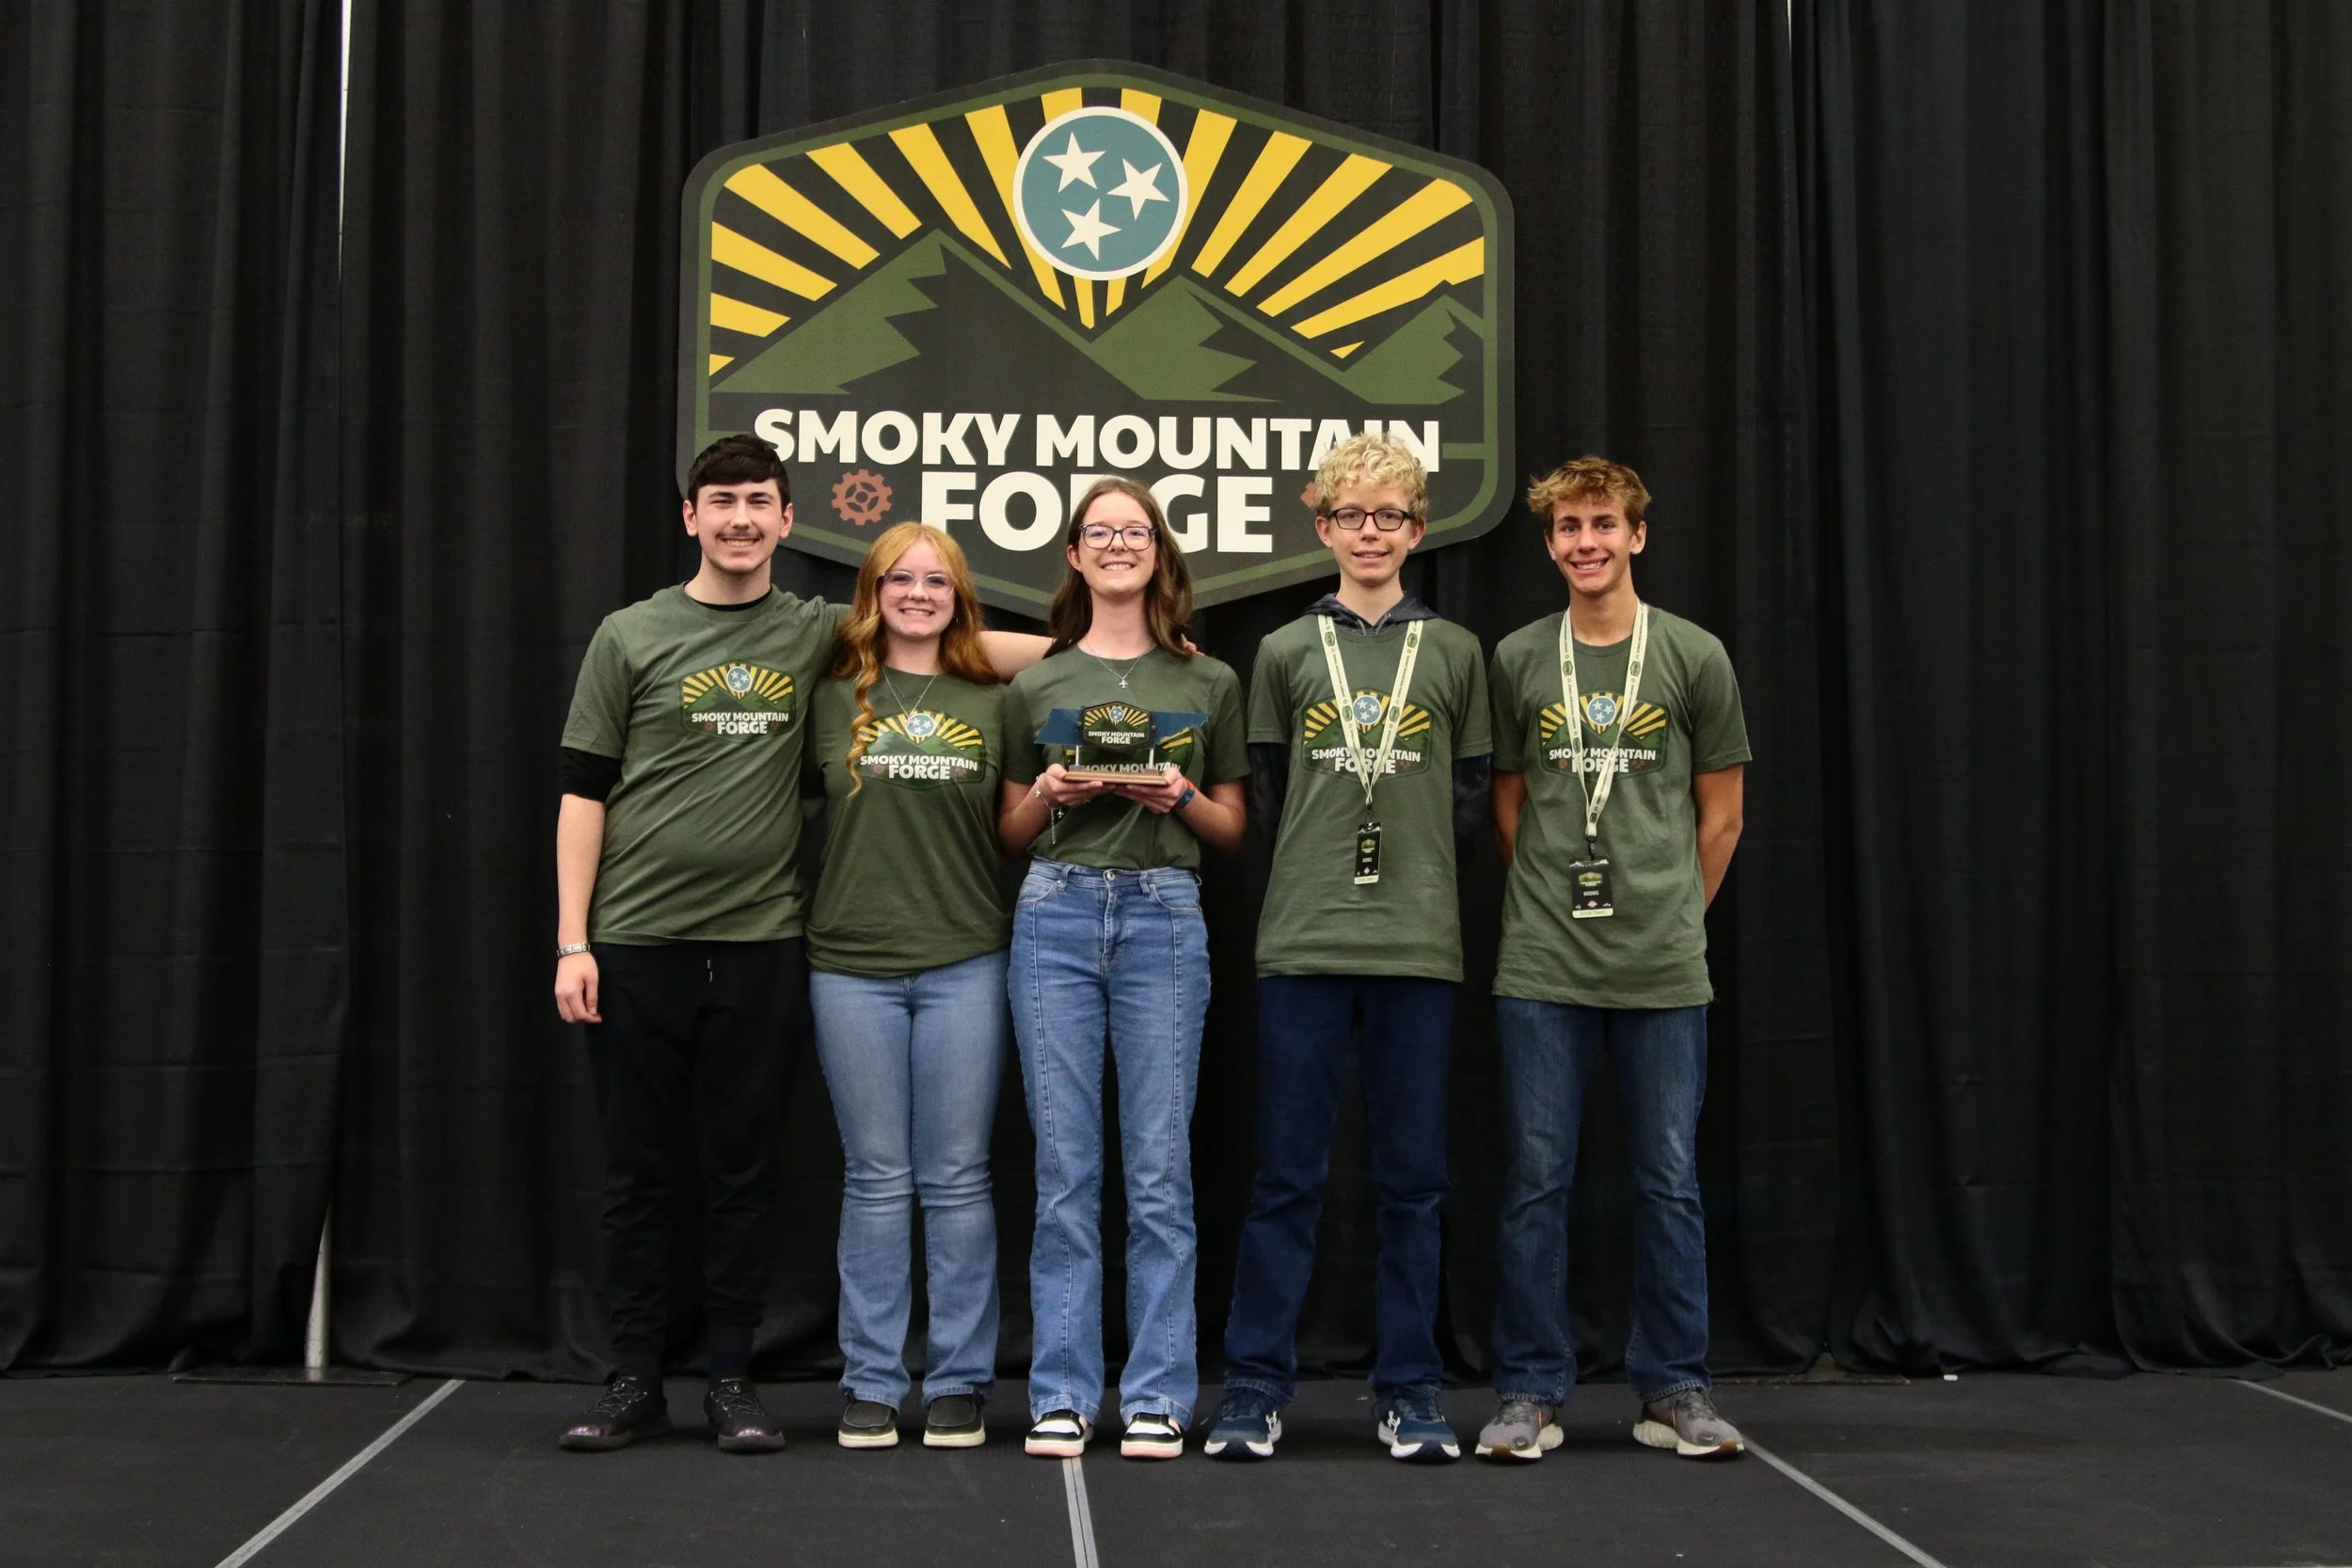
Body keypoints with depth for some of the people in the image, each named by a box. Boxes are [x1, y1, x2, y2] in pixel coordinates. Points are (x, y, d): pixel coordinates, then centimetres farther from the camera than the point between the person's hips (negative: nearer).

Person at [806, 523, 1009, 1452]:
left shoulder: (993, 705, 9)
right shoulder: (834, 699, 7)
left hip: (964, 963, 0)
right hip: (854, 964, 0)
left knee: (957, 1180, 3)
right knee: (875, 1180, 5)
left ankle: (959, 1382, 12)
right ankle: (870, 1383, 13)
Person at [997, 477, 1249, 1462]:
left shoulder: (1208, 684, 11)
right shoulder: (1035, 685, 12)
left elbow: (1232, 828, 12)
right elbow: (1011, 833, 14)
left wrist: (1183, 798, -7)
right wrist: (1045, 794, -6)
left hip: (1164, 917, 0)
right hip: (1055, 913, 1)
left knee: (1159, 1167, -1)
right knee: (1065, 1168, 1)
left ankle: (1159, 1396, 6)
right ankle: (1062, 1396, 8)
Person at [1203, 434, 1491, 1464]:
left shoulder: (1455, 653, 9)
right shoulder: (1285, 652, 8)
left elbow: (1470, 805, 11)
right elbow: (1263, 800, 11)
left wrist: (1418, 879, 4)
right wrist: (1319, 874, 4)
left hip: (1419, 949, 1)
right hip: (1302, 945, 0)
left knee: (1413, 1178, 6)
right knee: (1287, 1176, 2)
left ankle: (1409, 1391, 15)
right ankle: (1255, 1387, 10)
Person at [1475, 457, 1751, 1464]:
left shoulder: (1694, 658, 3)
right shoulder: (1517, 660, 5)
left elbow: (1720, 814, 8)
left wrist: (1674, 917, 9)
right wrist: (1551, 901, 8)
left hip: (1663, 967, 0)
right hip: (1541, 968, 1)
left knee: (1668, 1181, 6)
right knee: (1534, 1178, 3)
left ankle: (1673, 1391, 17)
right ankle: (1529, 1392, 12)